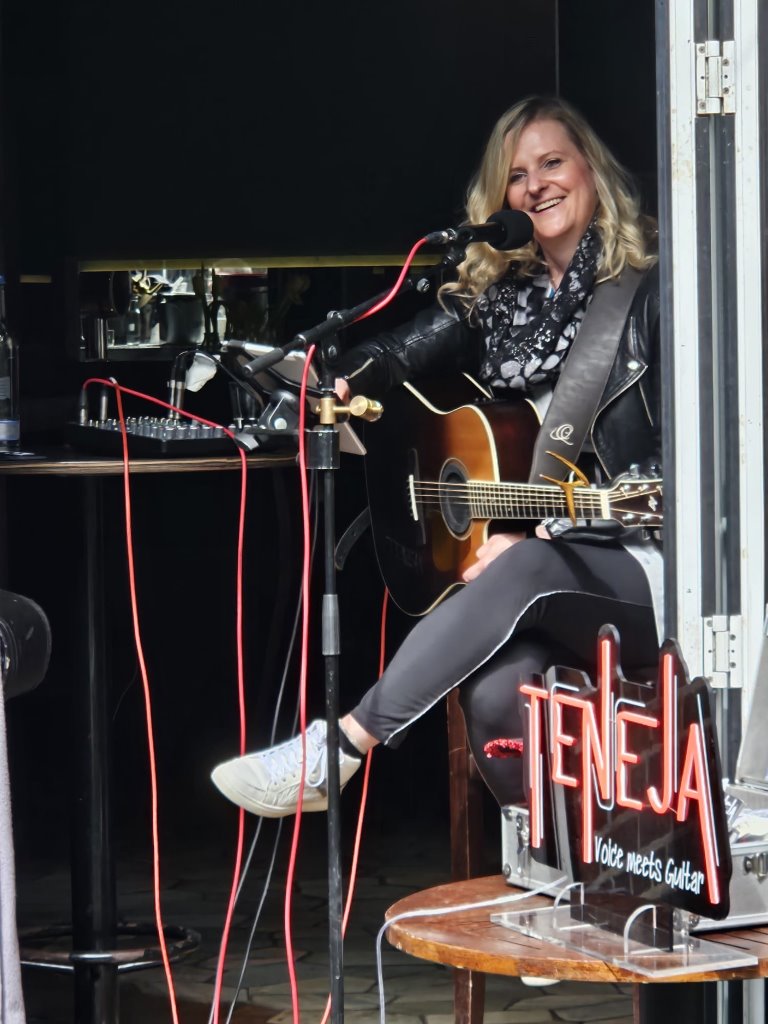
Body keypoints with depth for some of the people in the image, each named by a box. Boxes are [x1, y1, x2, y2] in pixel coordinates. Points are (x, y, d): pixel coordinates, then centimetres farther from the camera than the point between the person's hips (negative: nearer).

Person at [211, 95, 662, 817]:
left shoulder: (649, 289, 0)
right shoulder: (494, 292, 17)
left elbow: (680, 456, -7)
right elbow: (406, 349, 1)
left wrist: (537, 536, -15)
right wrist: (341, 383, -24)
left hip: (638, 567, -4)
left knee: (525, 570, -37)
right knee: (494, 691, -30)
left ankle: (338, 748, -36)